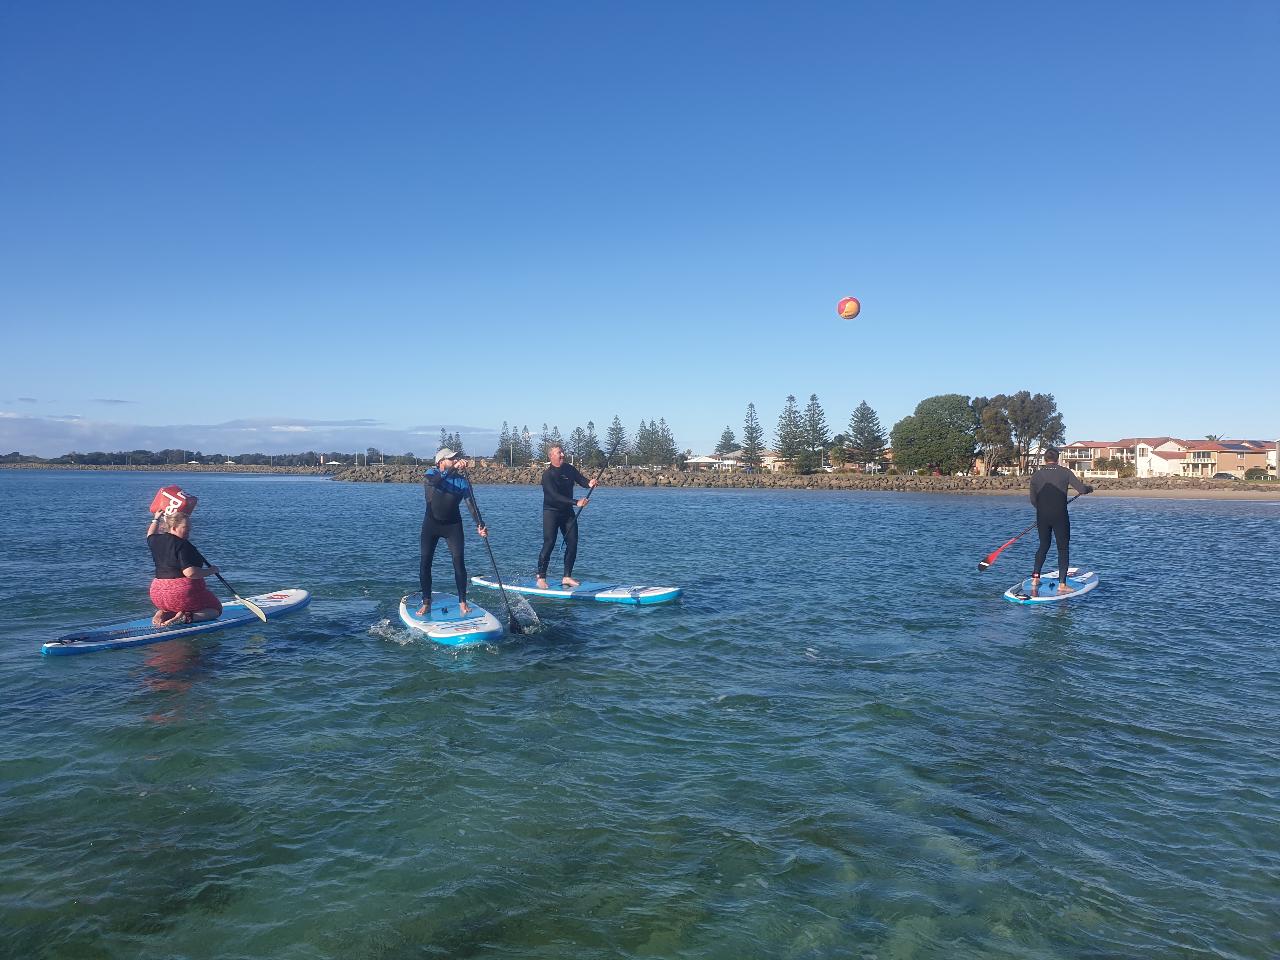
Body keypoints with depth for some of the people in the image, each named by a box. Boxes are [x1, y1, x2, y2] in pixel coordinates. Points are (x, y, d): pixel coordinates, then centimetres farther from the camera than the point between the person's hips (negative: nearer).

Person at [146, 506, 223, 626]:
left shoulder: (157, 541, 7)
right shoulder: (183, 545, -17)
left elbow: (150, 535, 35)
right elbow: (190, 573, -26)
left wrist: (156, 519, 50)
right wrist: (211, 571, -11)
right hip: (183, 592, -8)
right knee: (216, 609, 11)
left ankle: (162, 613, 6)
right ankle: (187, 617, -17)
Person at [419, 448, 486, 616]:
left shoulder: (462, 480, -6)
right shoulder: (432, 473, -9)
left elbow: (471, 504, -13)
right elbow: (432, 482, -34)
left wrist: (479, 525, -27)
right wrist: (453, 469, -46)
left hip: (453, 525, 0)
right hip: (431, 524, 0)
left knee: (459, 562, -7)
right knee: (425, 563, -2)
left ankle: (462, 602, 4)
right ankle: (426, 602, 10)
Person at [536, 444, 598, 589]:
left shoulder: (569, 469, 5)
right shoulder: (547, 474, -16)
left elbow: (581, 479, -6)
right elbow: (555, 496, -25)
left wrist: (589, 484, -31)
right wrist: (576, 502, -34)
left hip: (567, 512, 6)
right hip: (551, 512, -6)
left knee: (572, 543, 1)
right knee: (549, 544, -11)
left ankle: (567, 577, 9)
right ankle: (541, 577, -2)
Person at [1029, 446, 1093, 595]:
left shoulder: (1036, 475, 3)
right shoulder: (1065, 472, -5)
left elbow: (1033, 499, 5)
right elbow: (1082, 489, -8)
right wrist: (1089, 488, 15)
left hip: (1042, 517, 3)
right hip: (1060, 517, -3)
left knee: (1043, 546, 20)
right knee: (1063, 549, 5)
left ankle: (1035, 577, 13)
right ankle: (1062, 584, 1)